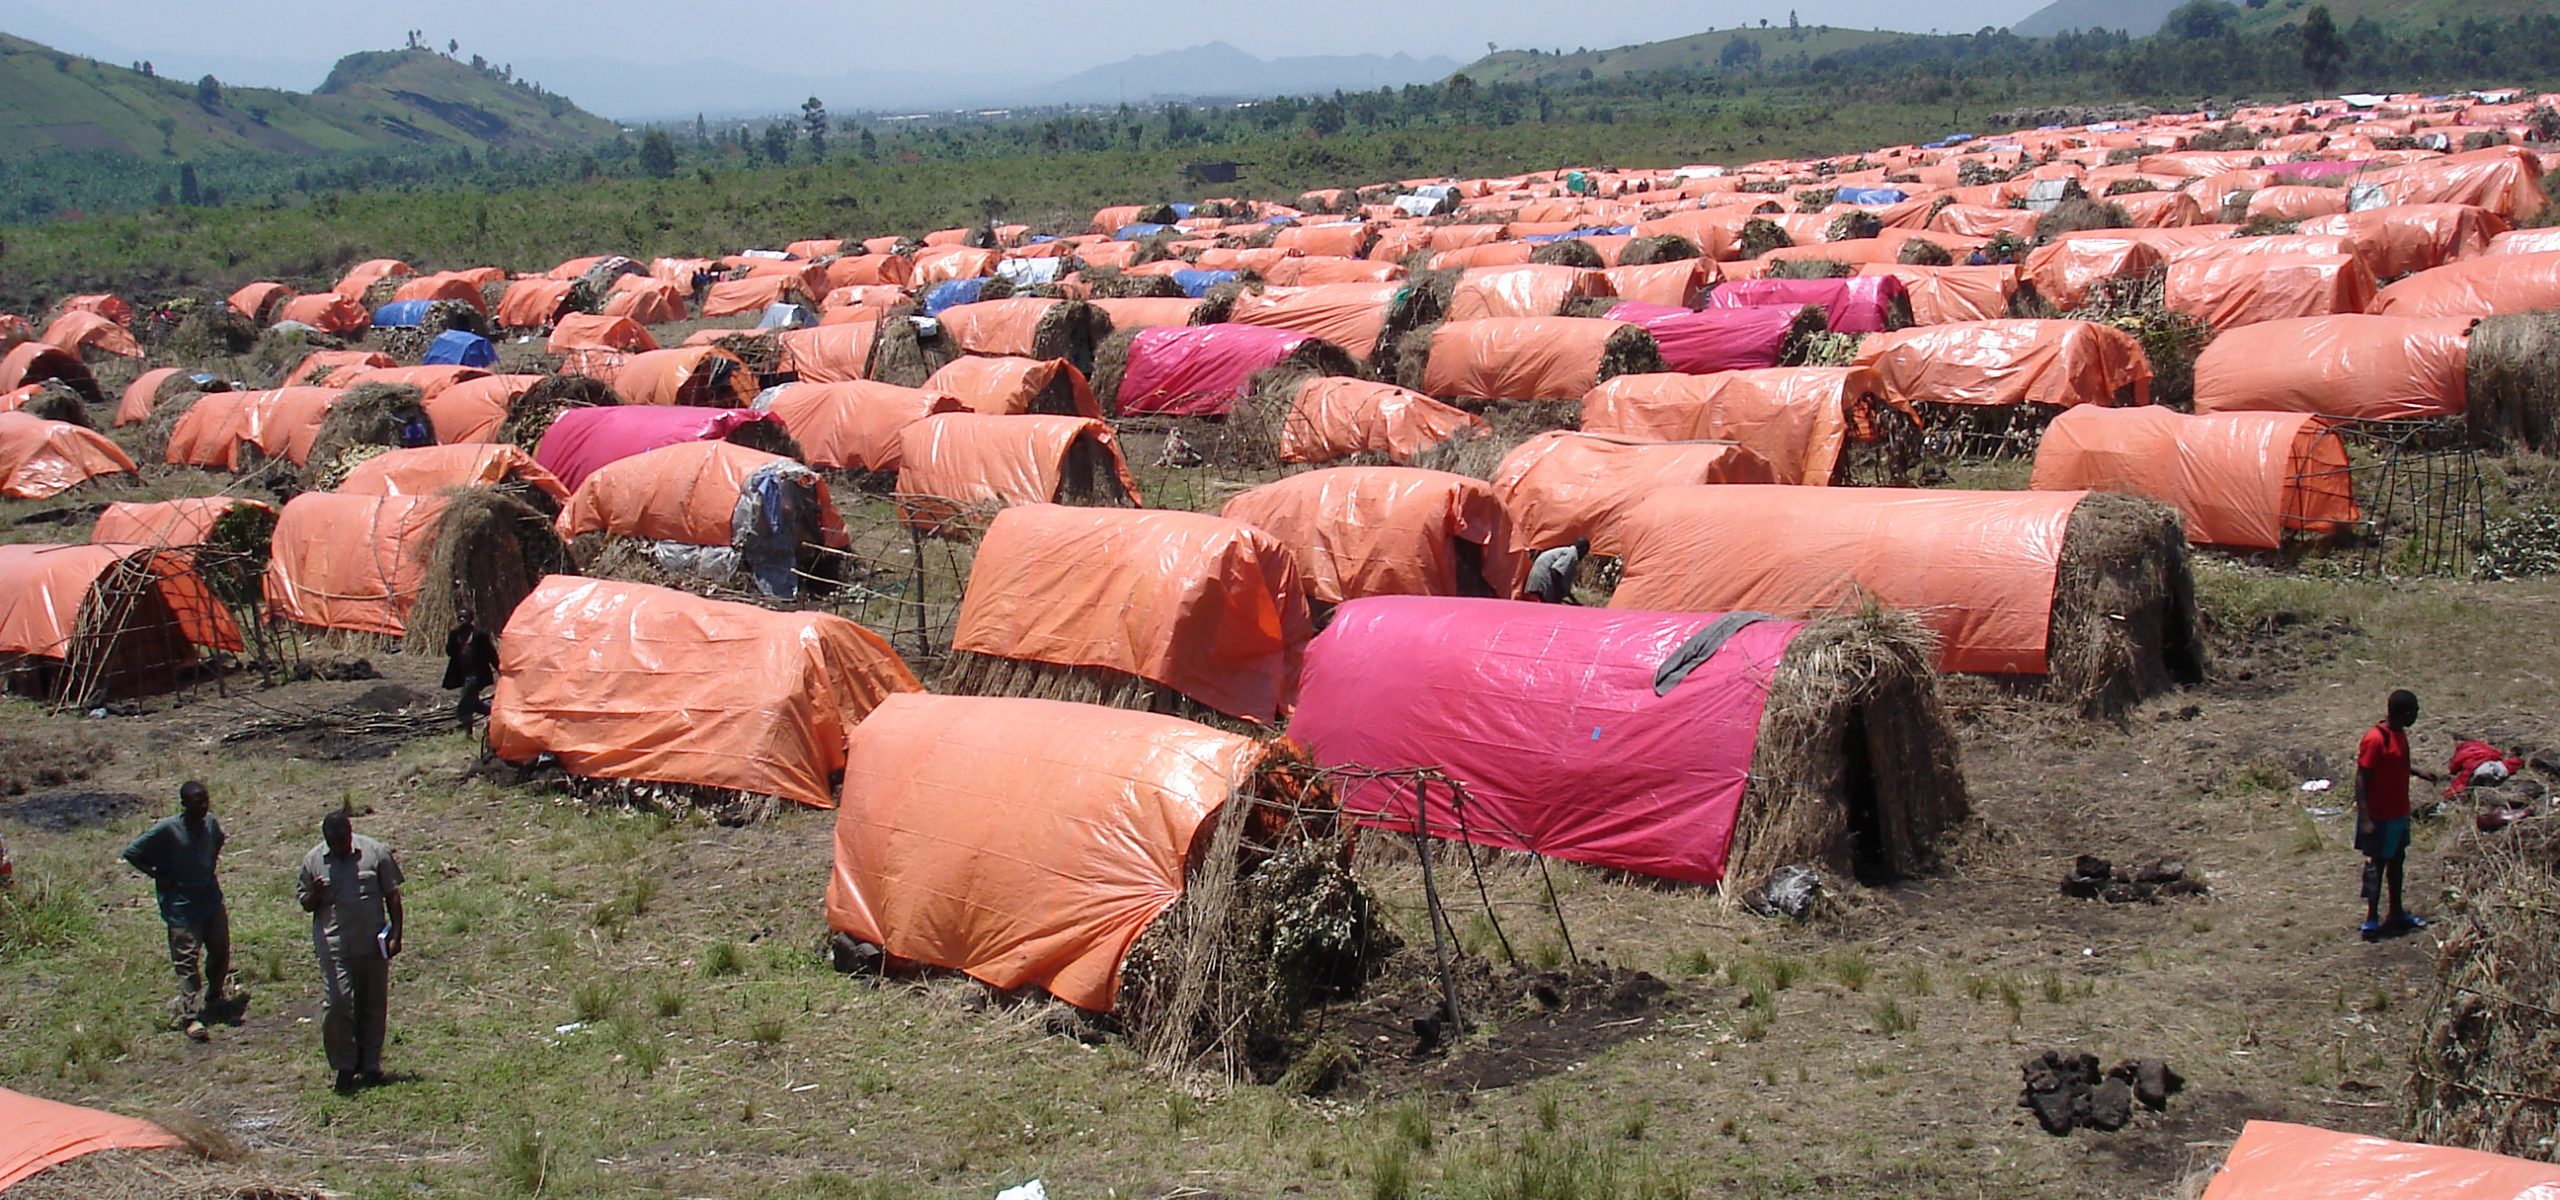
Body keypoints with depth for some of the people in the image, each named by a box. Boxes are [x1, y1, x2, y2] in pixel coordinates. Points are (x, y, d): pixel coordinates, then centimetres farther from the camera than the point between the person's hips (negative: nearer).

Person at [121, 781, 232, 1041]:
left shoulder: (211, 823, -4)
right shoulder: (166, 829, -21)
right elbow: (131, 853, -14)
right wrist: (158, 876, -14)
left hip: (212, 900, 6)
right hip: (183, 908, -6)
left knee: (220, 952, 19)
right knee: (187, 962, -2)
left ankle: (218, 994, 43)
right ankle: (189, 1017, 5)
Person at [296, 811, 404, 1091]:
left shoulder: (376, 853, -1)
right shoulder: (313, 860, 2)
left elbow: (392, 896, 4)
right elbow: (304, 903, 12)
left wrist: (396, 934, 0)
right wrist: (315, 895, -12)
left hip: (372, 943, 1)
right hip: (333, 945, -1)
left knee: (374, 1005, 9)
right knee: (337, 1003, -11)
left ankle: (370, 1064, 22)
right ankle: (344, 1066, 2)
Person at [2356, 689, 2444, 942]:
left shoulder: (2399, 734, 4)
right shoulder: (2375, 739, -24)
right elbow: (2361, 780, -23)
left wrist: (2421, 773, 6)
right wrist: (2365, 819, -24)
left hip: (2399, 812, 9)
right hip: (2380, 816, -9)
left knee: (2397, 861, 18)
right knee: (2377, 865, -1)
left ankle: (2396, 914, 30)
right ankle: (2371, 922, 7)